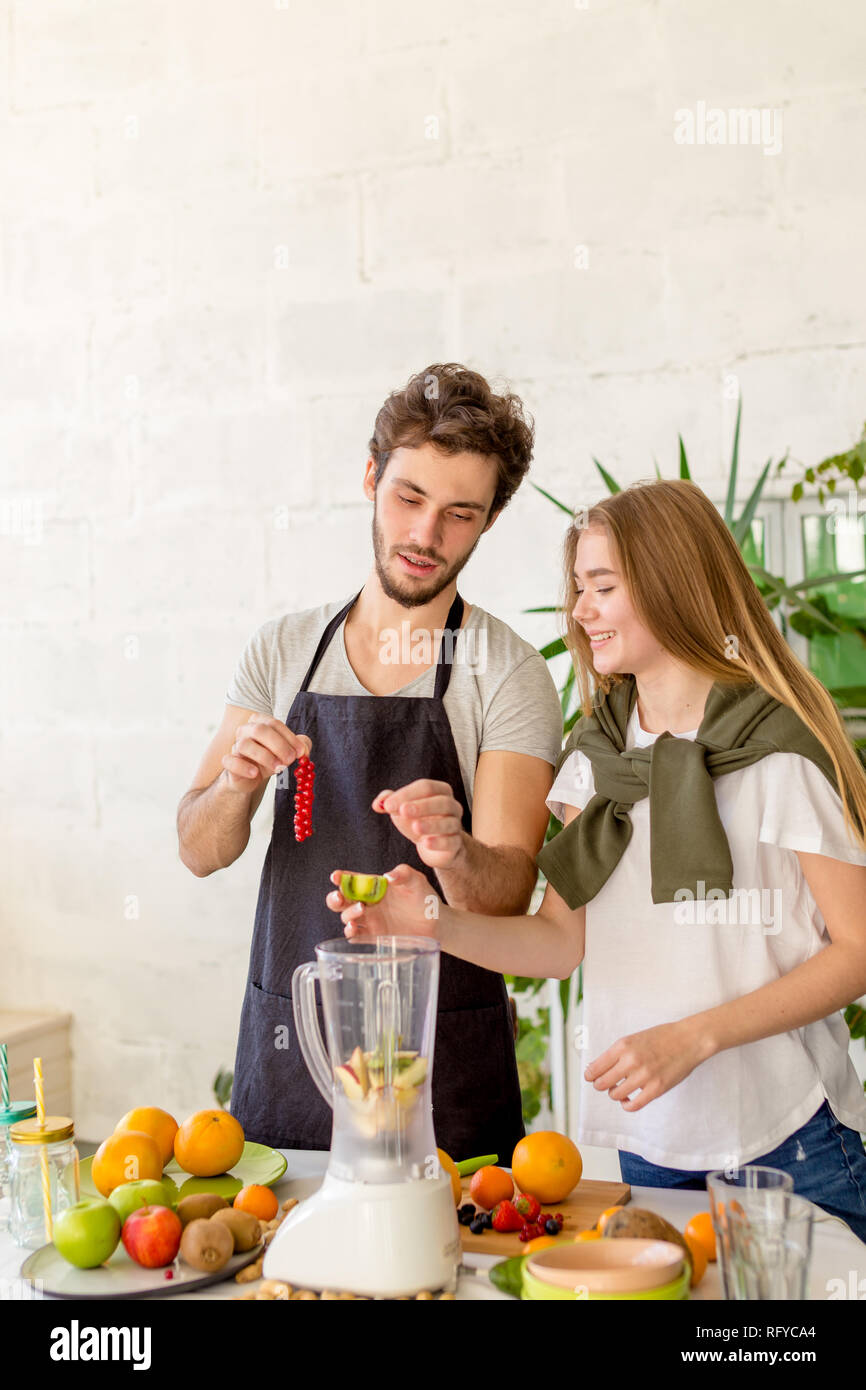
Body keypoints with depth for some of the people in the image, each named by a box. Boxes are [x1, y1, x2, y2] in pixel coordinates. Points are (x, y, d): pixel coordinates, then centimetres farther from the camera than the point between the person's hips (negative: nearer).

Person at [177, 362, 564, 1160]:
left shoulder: (509, 675, -7)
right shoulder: (281, 650, 4)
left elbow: (509, 895, -14)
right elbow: (201, 852, 2)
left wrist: (454, 854, -36)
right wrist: (238, 782, -19)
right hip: (283, 1038, 3)